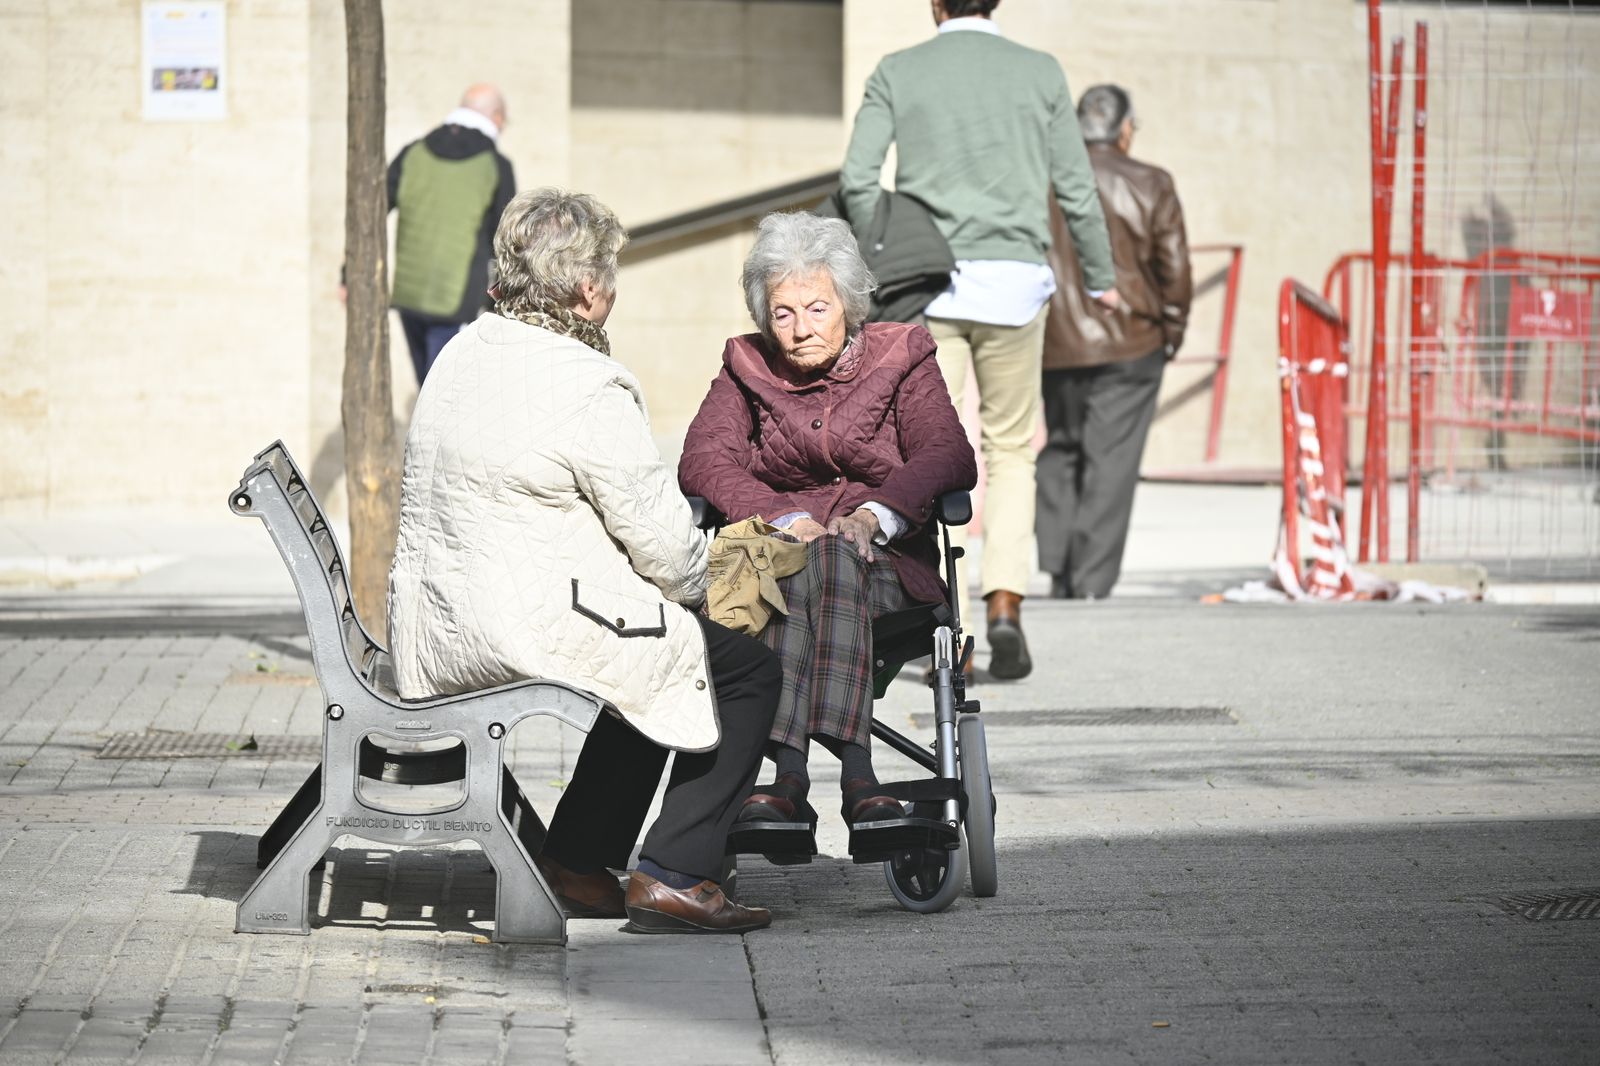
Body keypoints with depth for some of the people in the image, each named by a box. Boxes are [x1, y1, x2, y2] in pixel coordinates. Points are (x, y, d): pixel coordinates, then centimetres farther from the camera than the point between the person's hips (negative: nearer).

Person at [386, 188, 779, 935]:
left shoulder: (463, 353, 8)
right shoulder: (587, 389, -19)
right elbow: (660, 538, -14)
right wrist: (700, 584, 10)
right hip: (533, 627, -9)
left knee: (656, 657, 31)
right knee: (749, 670, 4)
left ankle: (575, 864, 29)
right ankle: (673, 875, 2)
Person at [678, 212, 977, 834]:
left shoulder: (900, 358, 10)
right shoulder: (747, 368, 13)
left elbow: (949, 457, -5)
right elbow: (702, 459, -3)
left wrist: (875, 513, -25)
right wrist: (785, 518, -21)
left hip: (887, 560, -1)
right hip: (772, 554, 1)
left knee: (830, 560, -36)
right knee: (812, 561, -36)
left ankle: (790, 770, -51)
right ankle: (854, 769, -51)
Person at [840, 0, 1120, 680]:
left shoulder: (898, 74, 5)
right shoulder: (1039, 73, 6)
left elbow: (857, 178, -5)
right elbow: (1075, 190, 7)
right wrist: (1101, 278, 19)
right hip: (1013, 279, 0)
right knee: (1011, 449, 10)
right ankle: (1005, 605, -4)